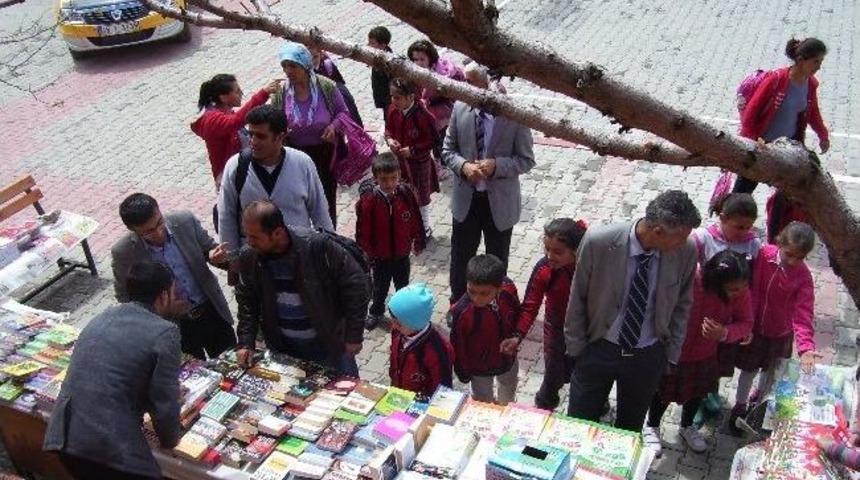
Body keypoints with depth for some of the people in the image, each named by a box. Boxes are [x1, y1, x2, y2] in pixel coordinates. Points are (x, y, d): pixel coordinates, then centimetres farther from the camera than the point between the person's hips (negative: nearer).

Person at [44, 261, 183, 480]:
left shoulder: (104, 316, 14)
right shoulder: (165, 333, -8)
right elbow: (164, 404, -9)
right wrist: (170, 441, 11)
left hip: (63, 437, 7)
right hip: (112, 447, -7)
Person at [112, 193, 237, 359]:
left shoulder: (185, 221, -16)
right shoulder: (123, 253, -18)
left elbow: (209, 248, 0)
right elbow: (125, 296, -4)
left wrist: (215, 256, -24)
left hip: (211, 311, 2)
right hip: (172, 327, -2)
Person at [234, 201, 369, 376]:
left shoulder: (318, 246, -25)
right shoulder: (249, 258, -10)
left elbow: (355, 284, -16)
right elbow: (247, 302, 6)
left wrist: (353, 335, -14)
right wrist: (246, 342, -4)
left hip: (328, 343, -3)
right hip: (281, 347, 3)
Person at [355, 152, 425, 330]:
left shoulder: (406, 193, -17)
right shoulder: (368, 199, -23)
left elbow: (416, 219, -3)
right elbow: (363, 230, -14)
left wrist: (418, 242, 6)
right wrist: (366, 251, -7)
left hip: (402, 253, 1)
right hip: (380, 255, -1)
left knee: (403, 285, 21)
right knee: (380, 287, 21)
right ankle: (376, 312, 44)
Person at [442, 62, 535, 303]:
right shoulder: (460, 108, -8)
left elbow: (526, 160, -10)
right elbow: (448, 150, 2)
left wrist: (496, 165, -27)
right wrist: (463, 166, -19)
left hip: (500, 203, -2)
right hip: (465, 199, 2)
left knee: (498, 261, 18)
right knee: (460, 258, 17)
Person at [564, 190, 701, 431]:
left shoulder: (687, 250, -17)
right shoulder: (598, 242, -24)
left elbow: (682, 304, 0)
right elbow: (577, 298, -9)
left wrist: (672, 352, 4)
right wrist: (575, 347, -3)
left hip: (649, 357, 2)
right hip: (598, 348, -1)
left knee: (630, 428, 22)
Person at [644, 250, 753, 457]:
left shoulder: (741, 290, -23)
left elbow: (746, 322, -12)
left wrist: (725, 333, -32)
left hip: (706, 355, 5)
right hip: (674, 353, -5)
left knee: (699, 391, 27)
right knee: (665, 393, 17)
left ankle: (687, 426, 57)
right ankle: (651, 427, 47)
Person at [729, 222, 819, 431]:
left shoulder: (803, 276, -22)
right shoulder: (764, 255, -20)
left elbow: (803, 313, -26)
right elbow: (751, 290, -12)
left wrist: (806, 347, -37)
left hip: (780, 333, 0)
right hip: (754, 327, 0)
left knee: (771, 371, 20)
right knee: (749, 368, 14)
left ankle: (758, 398, 48)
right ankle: (740, 406, 36)